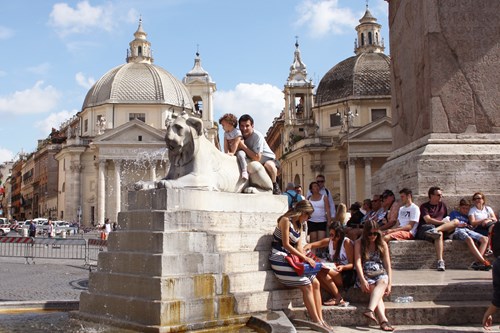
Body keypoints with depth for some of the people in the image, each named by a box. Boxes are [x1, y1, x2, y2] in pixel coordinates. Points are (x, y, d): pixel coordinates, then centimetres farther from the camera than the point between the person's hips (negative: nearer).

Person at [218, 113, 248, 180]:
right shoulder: (226, 133, 10)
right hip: (231, 152, 8)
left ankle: (244, 171, -37)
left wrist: (232, 153, -28)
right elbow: (225, 145, 2)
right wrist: (227, 153, -12)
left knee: (240, 155, -35)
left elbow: (236, 143, -21)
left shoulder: (237, 132, -12)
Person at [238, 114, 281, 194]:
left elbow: (257, 158, -32)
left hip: (268, 159, -7)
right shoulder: (240, 136, -7)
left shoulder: (257, 136, -26)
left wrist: (243, 146, -32)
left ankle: (274, 185, -13)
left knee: (268, 165, -40)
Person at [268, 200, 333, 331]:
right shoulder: (285, 220, -10)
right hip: (279, 258, -9)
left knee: (315, 283, -3)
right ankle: (317, 322, -14)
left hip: (290, 259, 9)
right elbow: (286, 245, -16)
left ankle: (321, 319, -5)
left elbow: (299, 246, 9)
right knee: (306, 285, -18)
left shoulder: (299, 225, 17)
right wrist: (305, 258, -17)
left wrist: (306, 259, -10)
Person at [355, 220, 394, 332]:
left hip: (381, 273, 2)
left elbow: (387, 265, 10)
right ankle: (383, 320, -45)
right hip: (365, 274, -1)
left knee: (382, 283, -34)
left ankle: (370, 310, -53)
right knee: (376, 291, -30)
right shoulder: (359, 243, 6)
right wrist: (363, 280, -17)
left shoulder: (382, 244, 13)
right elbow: (358, 262, -4)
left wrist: (389, 283, -2)